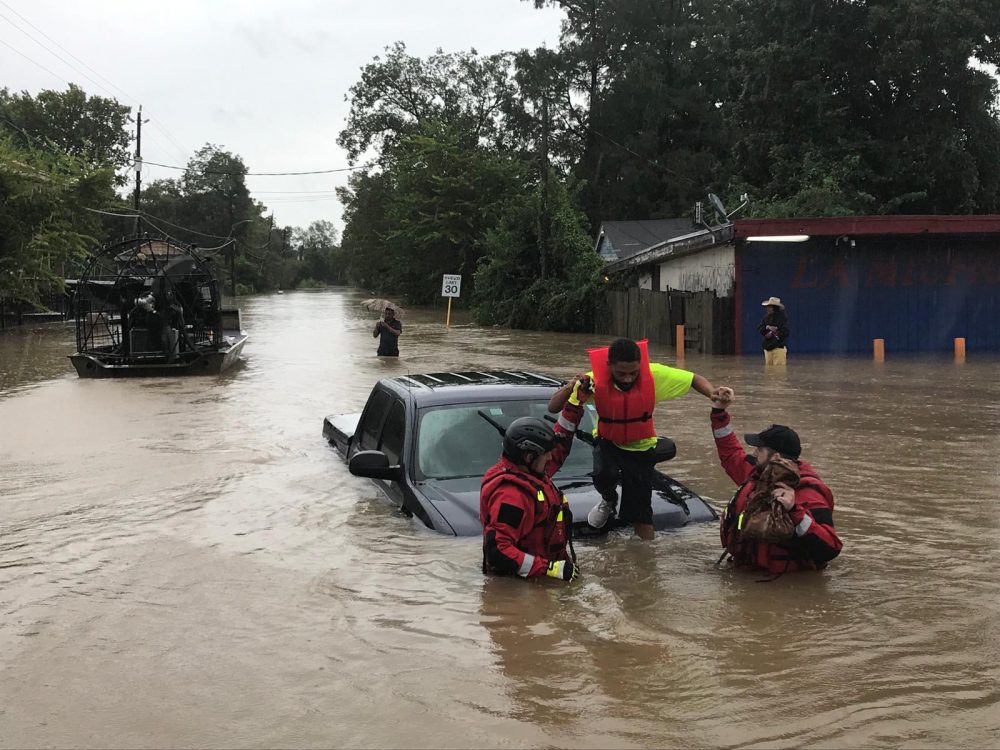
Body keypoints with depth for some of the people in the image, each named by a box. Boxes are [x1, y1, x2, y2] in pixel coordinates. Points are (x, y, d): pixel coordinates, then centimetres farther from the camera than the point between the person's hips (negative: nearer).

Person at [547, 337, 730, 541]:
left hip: (641, 447, 0)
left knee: (640, 515, -1)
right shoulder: (596, 380, -27)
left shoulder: (654, 375, -26)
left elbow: (694, 379, -14)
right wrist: (572, 387, -48)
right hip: (607, 441, 0)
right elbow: (553, 407, -27)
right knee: (603, 475, -31)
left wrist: (714, 394, -35)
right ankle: (609, 501, 5)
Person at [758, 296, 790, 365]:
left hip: (779, 346, -6)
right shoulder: (766, 317, 11)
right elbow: (760, 329, 7)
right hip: (767, 346, 6)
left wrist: (772, 334, -14)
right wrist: (767, 327, -12)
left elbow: (785, 331, -12)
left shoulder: (783, 317, -5)